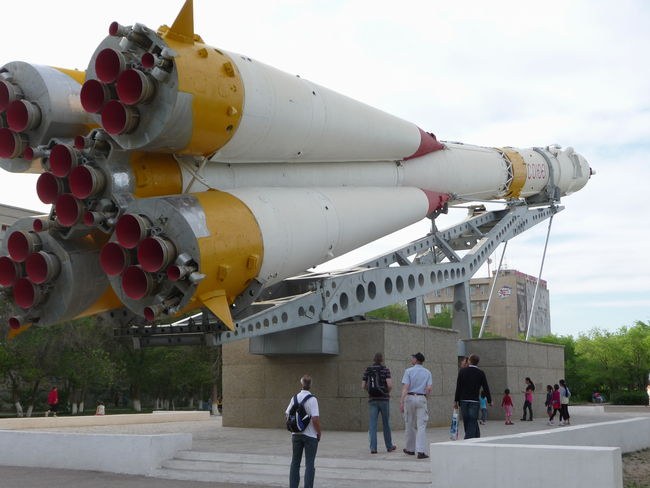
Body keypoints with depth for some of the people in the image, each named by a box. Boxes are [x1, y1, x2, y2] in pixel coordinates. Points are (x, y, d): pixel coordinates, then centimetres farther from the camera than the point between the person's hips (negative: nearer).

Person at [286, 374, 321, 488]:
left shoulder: (294, 398, 1)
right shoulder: (312, 399, -16)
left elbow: (287, 414, 8)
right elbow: (315, 419, -21)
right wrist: (319, 433, -6)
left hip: (296, 434, 5)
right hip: (310, 435, -5)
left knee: (295, 463, 14)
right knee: (309, 464, 2)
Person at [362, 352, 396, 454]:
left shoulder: (368, 370, 5)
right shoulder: (385, 369, -4)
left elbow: (363, 386, 3)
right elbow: (389, 385, -15)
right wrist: (388, 391, 6)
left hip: (372, 400, 2)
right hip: (384, 399, -2)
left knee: (372, 424, 0)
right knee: (386, 423, 10)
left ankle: (373, 448, -7)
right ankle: (389, 446, 21)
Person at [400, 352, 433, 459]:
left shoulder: (409, 371, -3)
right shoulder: (427, 372, 5)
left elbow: (405, 387, -11)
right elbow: (430, 388, -3)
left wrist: (401, 402, -13)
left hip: (410, 398, -1)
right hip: (421, 398, 1)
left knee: (410, 425, 11)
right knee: (421, 426, -2)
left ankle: (410, 449, 22)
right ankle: (421, 451, -12)